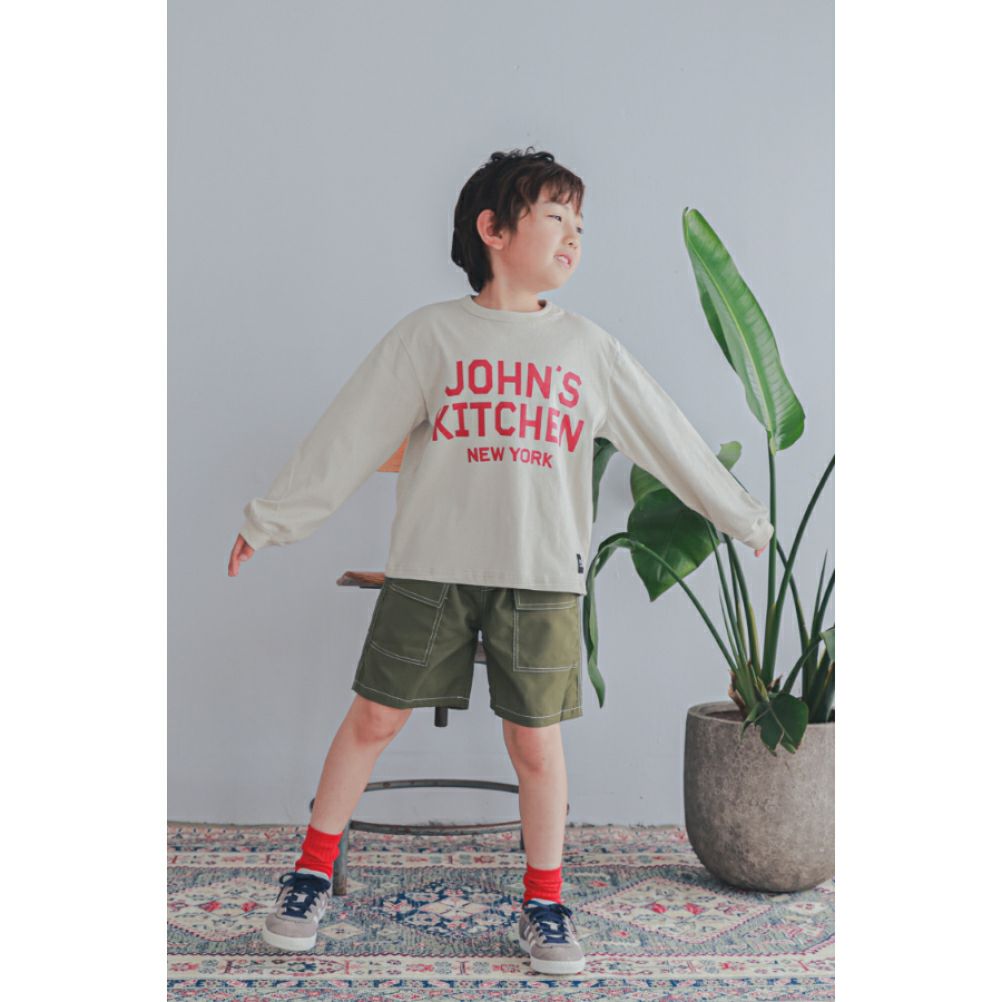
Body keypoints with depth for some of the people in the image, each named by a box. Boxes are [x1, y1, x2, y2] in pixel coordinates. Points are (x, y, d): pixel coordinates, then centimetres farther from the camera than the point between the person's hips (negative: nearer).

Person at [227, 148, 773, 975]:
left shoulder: (590, 349, 8)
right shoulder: (430, 335, 1)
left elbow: (670, 440, 13)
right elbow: (349, 438, 2)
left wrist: (750, 522, 17)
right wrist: (271, 523, 2)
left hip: (543, 575, 1)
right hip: (431, 567, -1)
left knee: (536, 742, 5)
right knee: (374, 719, 5)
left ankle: (544, 904, 23)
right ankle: (312, 876, 24)